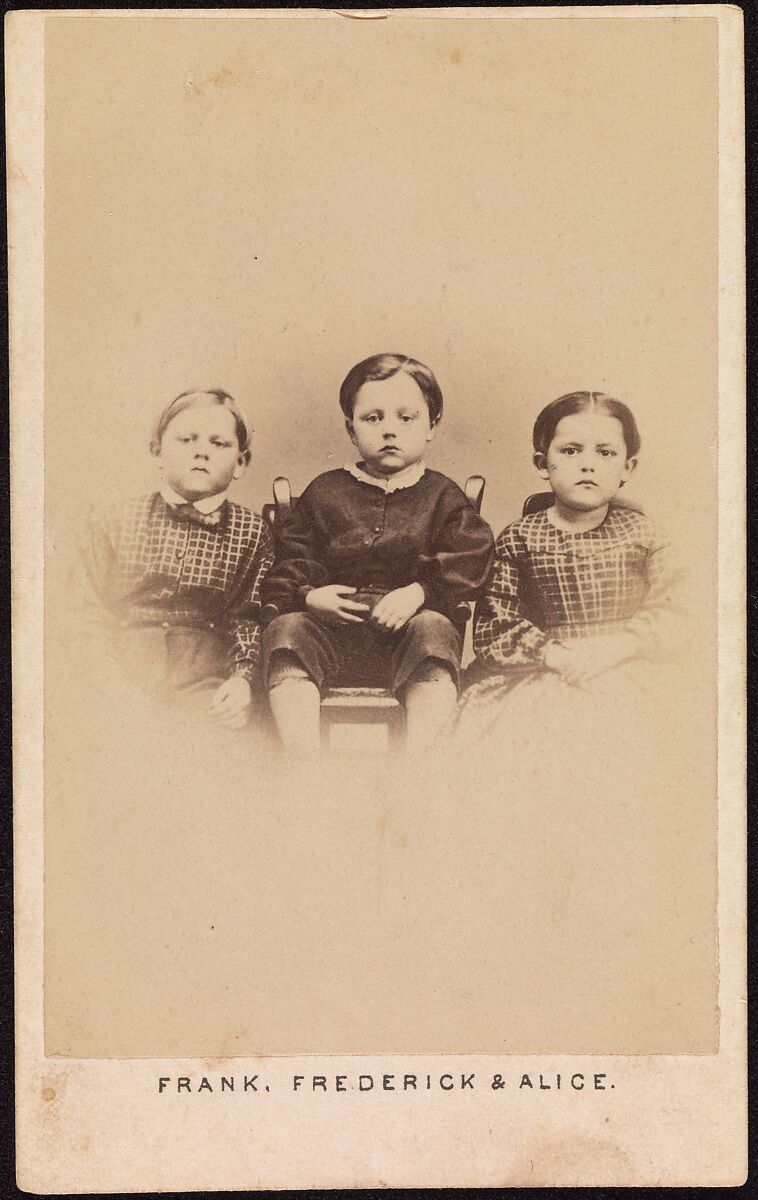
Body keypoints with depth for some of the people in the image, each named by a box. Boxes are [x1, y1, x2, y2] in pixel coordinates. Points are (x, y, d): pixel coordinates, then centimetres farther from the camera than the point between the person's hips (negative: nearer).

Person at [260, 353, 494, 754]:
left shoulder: (441, 496, 12)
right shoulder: (324, 492, 15)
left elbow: (470, 559, -1)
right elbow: (291, 560, 11)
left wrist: (418, 593, -17)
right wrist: (307, 596, -11)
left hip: (408, 632, -1)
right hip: (334, 634, 2)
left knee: (434, 630, -33)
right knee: (285, 629, -26)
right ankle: (302, 757, -31)